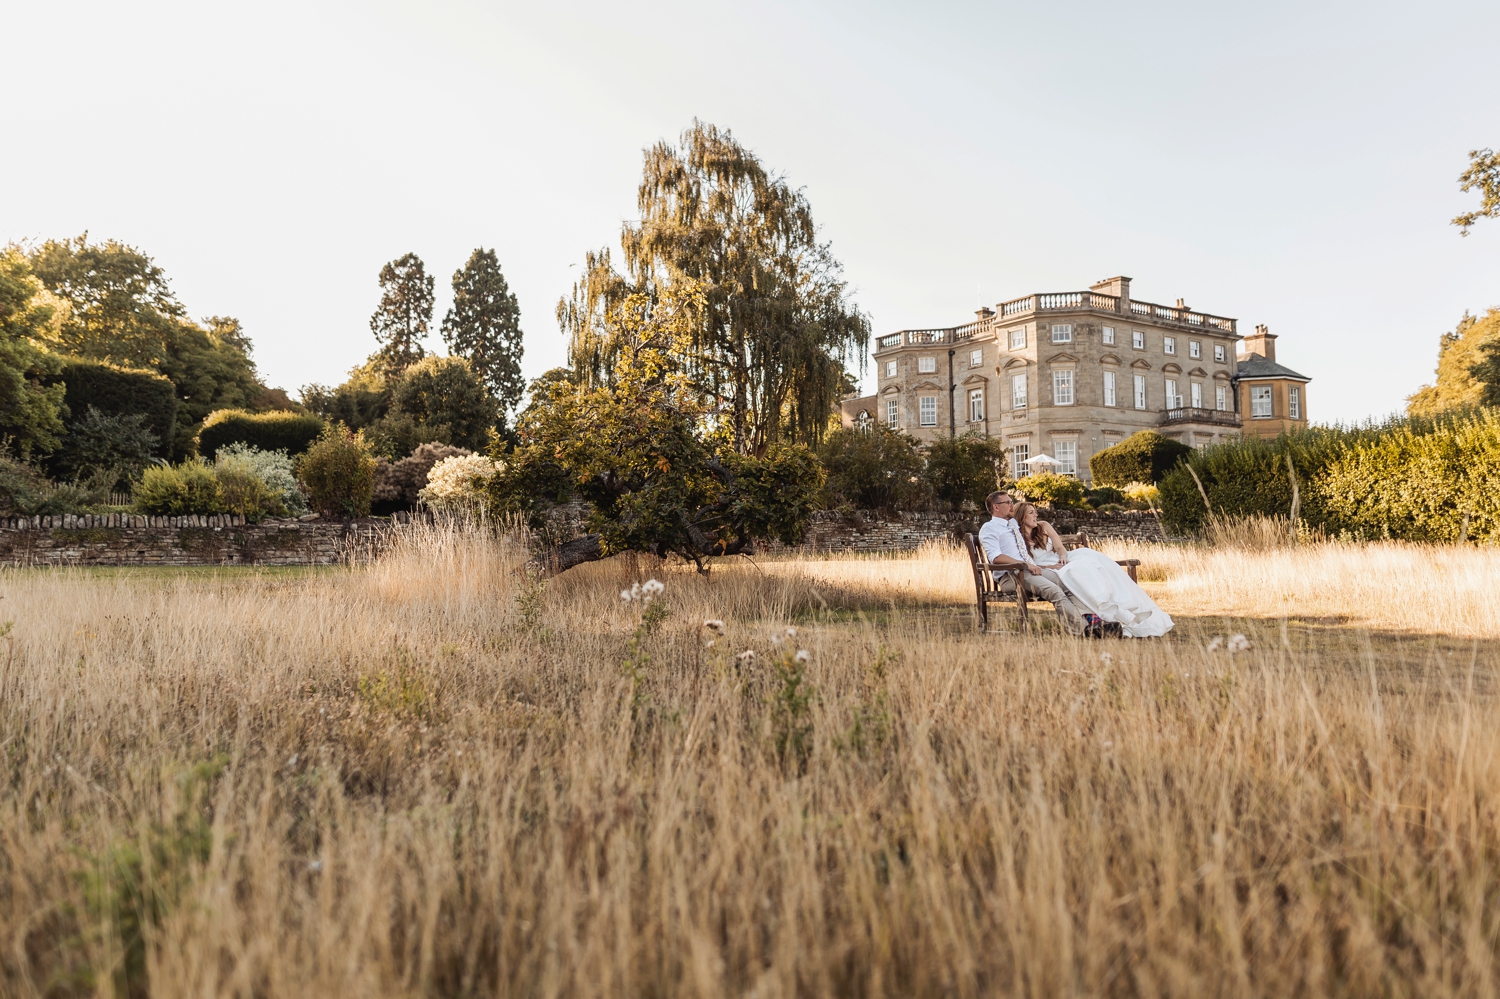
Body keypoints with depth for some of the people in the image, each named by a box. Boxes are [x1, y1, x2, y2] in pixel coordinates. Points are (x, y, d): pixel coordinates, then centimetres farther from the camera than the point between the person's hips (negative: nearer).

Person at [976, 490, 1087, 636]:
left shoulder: (1014, 523, 26)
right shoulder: (989, 528, 1)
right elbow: (995, 557, -14)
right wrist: (1025, 564, -20)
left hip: (1032, 569, 8)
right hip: (1010, 575, -8)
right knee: (1054, 591, -31)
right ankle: (1080, 628, -38)